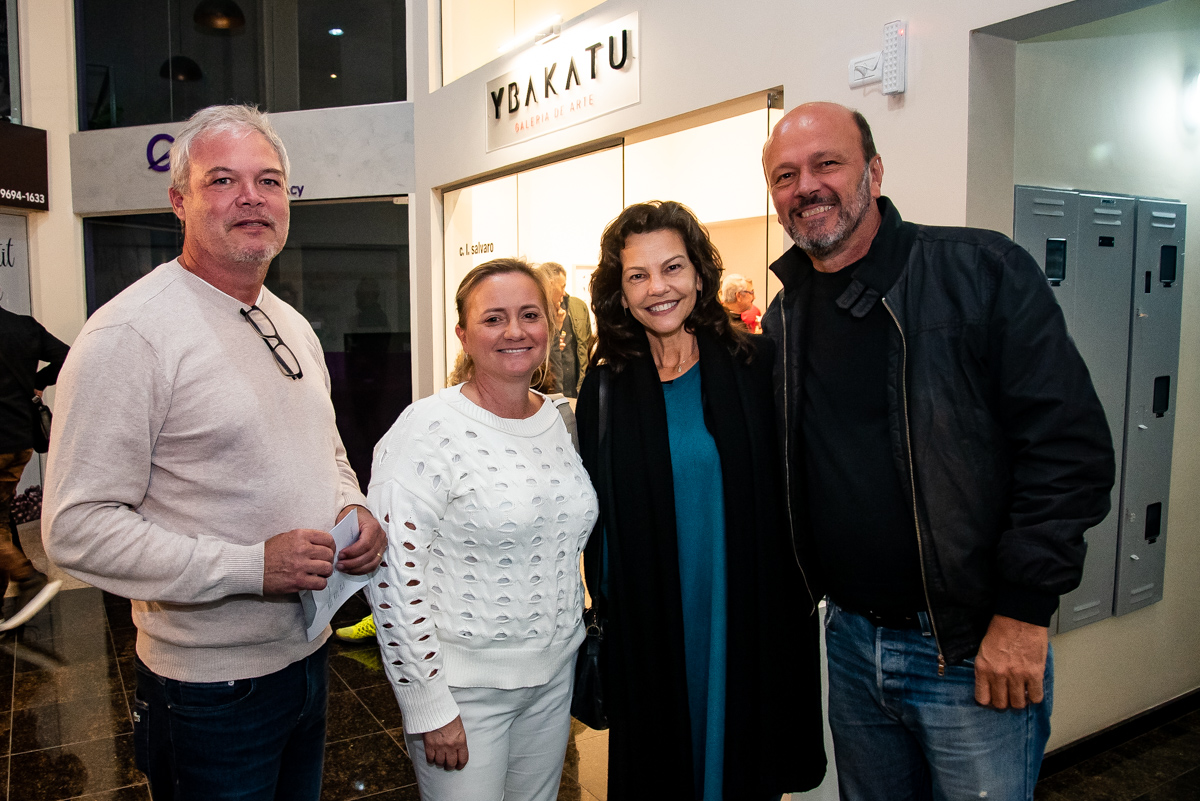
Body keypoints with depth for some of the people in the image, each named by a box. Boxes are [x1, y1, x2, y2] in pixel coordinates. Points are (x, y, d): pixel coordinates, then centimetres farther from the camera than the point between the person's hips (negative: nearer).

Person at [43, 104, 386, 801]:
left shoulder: (294, 326, 8)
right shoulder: (131, 332, -18)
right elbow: (79, 528, -21)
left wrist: (355, 510, -2)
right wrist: (250, 566, -25)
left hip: (308, 654, 8)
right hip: (211, 687, -7)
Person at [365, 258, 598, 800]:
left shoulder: (557, 421, 3)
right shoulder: (429, 429, -17)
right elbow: (390, 572, -19)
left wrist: (572, 642, 15)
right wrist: (429, 707, -17)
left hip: (555, 674, 6)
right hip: (463, 685, -6)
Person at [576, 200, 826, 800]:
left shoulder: (758, 366, -5)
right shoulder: (606, 389, -1)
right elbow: (597, 515, 5)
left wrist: (797, 597, -5)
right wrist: (604, 608, 3)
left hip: (748, 619, -1)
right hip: (647, 628, 1)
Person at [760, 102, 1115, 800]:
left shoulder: (982, 271, -11)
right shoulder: (784, 318, 5)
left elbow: (1071, 443, -14)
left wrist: (1024, 612, -16)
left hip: (976, 651, -4)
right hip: (850, 641, 5)